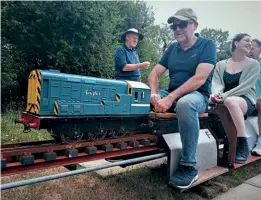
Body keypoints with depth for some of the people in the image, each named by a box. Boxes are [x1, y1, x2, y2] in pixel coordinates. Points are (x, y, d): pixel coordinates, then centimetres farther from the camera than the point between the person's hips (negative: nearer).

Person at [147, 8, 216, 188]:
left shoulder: (207, 45, -4)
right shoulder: (172, 48, 12)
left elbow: (199, 79, -19)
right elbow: (154, 74, 7)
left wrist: (170, 98, -28)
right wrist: (154, 93, -16)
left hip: (197, 95, -5)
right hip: (172, 95, 6)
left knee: (185, 104, -41)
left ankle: (189, 166, -25)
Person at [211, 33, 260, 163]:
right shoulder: (220, 65, 12)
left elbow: (245, 87, -9)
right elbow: (216, 83, -2)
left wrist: (225, 96, -23)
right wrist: (216, 94, -26)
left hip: (246, 101, -3)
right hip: (224, 101, 3)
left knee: (230, 101, -38)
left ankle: (243, 145, -27)